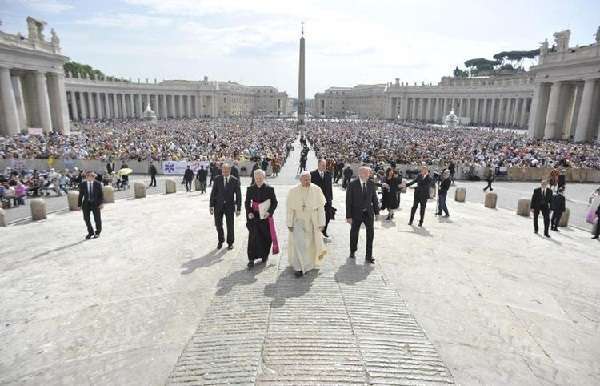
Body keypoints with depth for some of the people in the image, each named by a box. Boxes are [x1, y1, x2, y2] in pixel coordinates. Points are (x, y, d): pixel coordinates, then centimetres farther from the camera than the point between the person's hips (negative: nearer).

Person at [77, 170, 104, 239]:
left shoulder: (98, 184, -3)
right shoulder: (82, 184, 1)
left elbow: (101, 195, -1)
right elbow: (80, 195, 4)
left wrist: (101, 203, -10)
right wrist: (79, 205, 3)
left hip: (95, 203, -1)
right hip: (86, 203, 1)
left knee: (97, 218, 5)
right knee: (86, 219, 4)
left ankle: (97, 232, 27)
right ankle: (90, 232, 24)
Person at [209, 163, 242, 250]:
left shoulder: (235, 180, -4)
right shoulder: (217, 179, -1)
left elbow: (238, 195, -3)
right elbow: (213, 193, 1)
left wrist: (238, 208, -5)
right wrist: (211, 206, -3)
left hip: (229, 205, -1)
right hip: (218, 205, 1)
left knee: (230, 225, 3)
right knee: (218, 224, 7)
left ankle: (230, 242, 24)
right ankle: (220, 240, 31)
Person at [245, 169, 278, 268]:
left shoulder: (269, 189, -2)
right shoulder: (250, 189, 3)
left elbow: (274, 202, -1)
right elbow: (247, 203, 6)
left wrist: (269, 212, -16)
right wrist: (249, 213, -10)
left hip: (266, 216, 0)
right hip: (254, 216, 0)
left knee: (267, 237, 7)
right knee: (253, 237, -7)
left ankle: (264, 255, 31)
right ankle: (251, 259, -1)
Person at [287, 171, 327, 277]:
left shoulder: (316, 190, -11)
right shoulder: (293, 191, -10)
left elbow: (321, 207, -8)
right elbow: (290, 209, -6)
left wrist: (321, 223, -10)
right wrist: (289, 223, -6)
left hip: (312, 221, 1)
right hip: (298, 220, -1)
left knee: (311, 243, 15)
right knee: (298, 243, -9)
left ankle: (311, 262, 42)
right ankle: (299, 267, 2)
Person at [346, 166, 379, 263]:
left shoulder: (371, 184, -1)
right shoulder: (352, 185, -11)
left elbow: (374, 198, 6)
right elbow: (348, 201, -10)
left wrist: (376, 211, 6)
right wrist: (348, 216, -11)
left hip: (368, 212, 2)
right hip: (356, 213, -2)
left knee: (370, 233, -3)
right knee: (354, 233, 13)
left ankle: (369, 256, 8)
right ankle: (352, 251, 37)